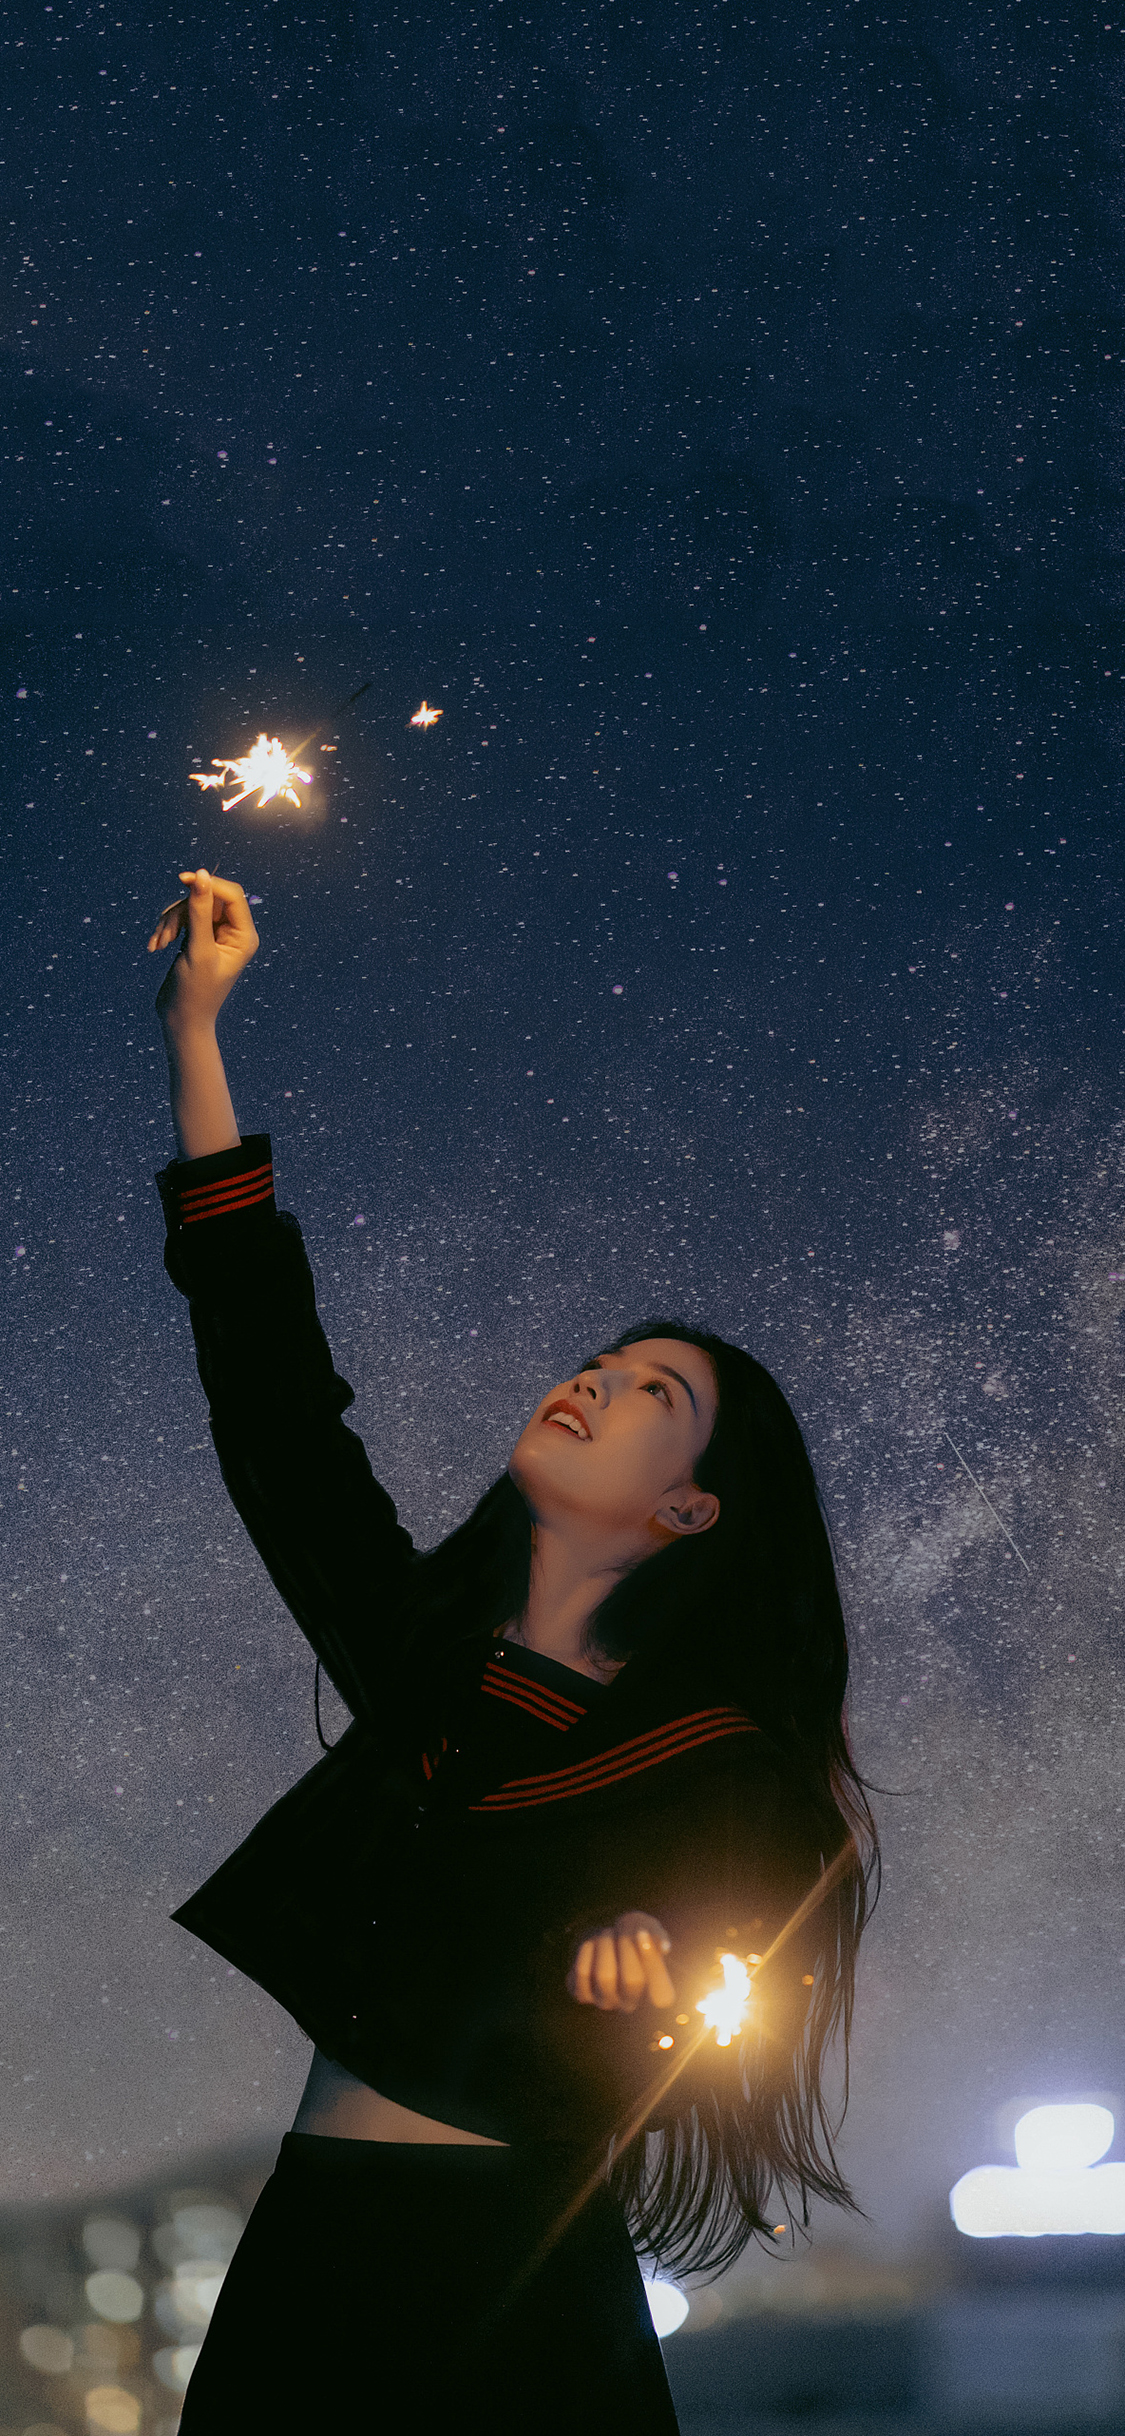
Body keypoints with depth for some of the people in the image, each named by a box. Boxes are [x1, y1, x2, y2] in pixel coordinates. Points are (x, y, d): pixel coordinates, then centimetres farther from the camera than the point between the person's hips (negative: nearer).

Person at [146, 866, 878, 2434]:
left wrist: (643, 1985, -31)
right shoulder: (426, 1644, 9)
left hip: (517, 2283, -3)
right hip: (306, 2241, 4)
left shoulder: (722, 1765, -3)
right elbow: (272, 1386, 11)